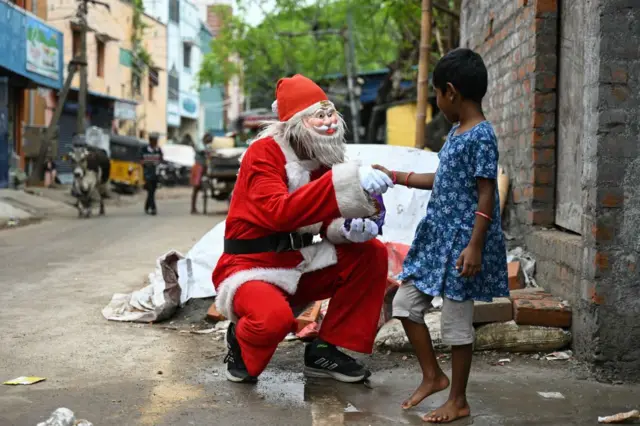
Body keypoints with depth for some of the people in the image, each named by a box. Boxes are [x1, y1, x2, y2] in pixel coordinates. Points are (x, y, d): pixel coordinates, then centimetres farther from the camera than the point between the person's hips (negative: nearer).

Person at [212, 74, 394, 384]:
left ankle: (325, 350, 2)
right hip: (252, 267, -7)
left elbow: (325, 220, 6)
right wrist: (348, 182, -41)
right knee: (275, 316, -37)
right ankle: (241, 340, 2)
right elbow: (278, 212, -35)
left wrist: (347, 229, -19)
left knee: (372, 254, -7)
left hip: (299, 264, 7)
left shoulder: (321, 157, 2)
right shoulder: (264, 152, -18)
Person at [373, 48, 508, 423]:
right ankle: (433, 376, 24)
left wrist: (475, 246, -24)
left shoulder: (482, 136, -16)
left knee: (457, 322, 0)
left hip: (461, 242, -10)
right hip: (437, 236, 10)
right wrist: (395, 177, 28)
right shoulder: (457, 133, 12)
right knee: (405, 303, 11)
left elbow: (486, 195, -20)